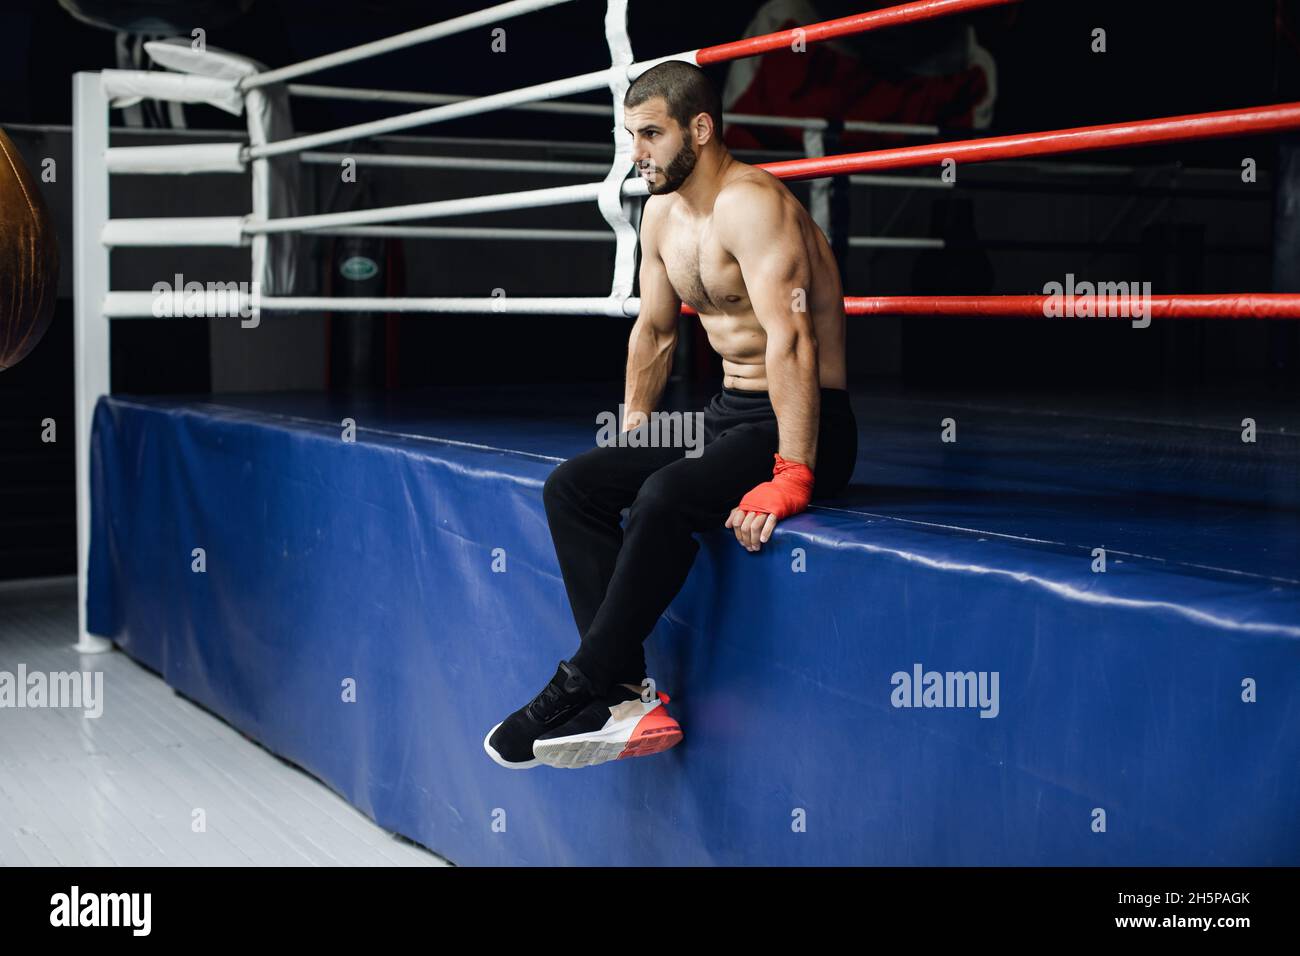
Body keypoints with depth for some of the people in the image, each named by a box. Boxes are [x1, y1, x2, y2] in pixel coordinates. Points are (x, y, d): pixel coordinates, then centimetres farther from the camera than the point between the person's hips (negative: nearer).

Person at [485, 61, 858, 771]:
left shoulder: (751, 204, -19)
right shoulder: (662, 213, 10)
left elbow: (790, 339, -30)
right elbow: (654, 330, 22)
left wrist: (793, 476, -36)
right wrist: (631, 433, 18)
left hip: (803, 424, -9)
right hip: (729, 415, 9)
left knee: (665, 497, -34)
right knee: (569, 487, -5)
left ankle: (582, 688, -19)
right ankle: (626, 696, -14)